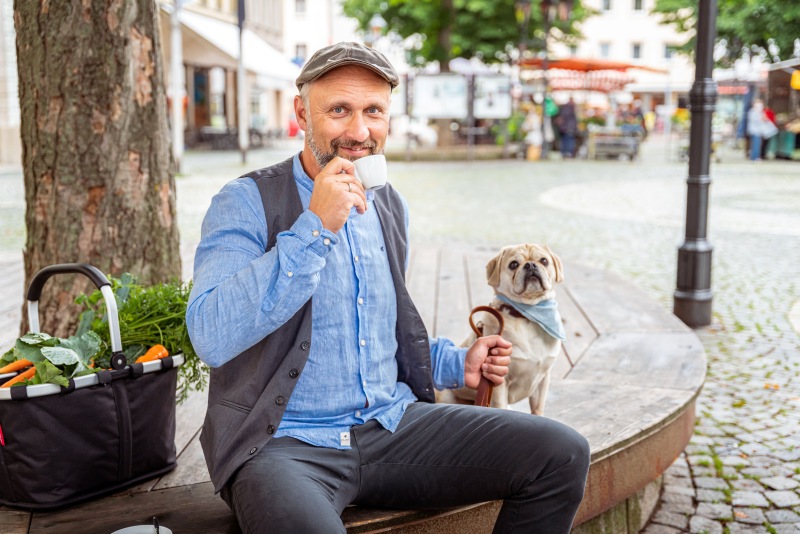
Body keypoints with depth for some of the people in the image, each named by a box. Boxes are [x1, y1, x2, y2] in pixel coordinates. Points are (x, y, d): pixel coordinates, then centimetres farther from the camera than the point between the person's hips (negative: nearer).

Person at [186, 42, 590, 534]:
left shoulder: (391, 207, 12)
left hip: (393, 423, 6)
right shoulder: (248, 202, -8)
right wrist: (314, 228, -25)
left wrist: (458, 364, 11)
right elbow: (211, 338, -24)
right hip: (285, 443, -6)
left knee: (562, 453, -7)